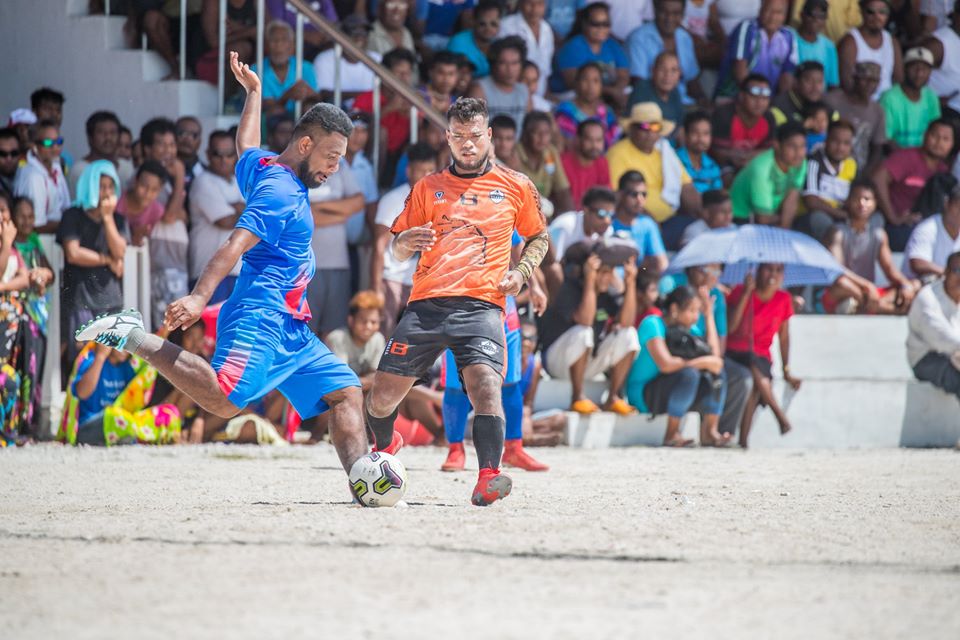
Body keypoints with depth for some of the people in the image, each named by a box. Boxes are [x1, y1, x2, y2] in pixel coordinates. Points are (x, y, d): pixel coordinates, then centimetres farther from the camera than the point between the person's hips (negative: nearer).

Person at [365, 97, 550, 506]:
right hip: (426, 303, 2)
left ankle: (488, 478, -32)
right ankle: (385, 447, 35)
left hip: (481, 305, -2)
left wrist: (521, 271, 5)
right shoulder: (428, 188, 15)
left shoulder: (515, 187, 12)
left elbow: (539, 236, 25)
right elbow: (397, 251, 18)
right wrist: (406, 242, -7)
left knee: (485, 383, -27)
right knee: (383, 393, 2)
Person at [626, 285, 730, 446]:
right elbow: (665, 364, -31)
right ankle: (671, 434, -27)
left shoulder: (689, 328, 7)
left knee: (717, 374, -6)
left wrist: (709, 315, -4)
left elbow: (714, 354, -7)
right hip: (643, 394, -8)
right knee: (689, 373, -32)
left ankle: (709, 430, -15)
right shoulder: (652, 324, -17)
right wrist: (704, 362, -26)